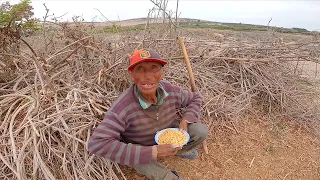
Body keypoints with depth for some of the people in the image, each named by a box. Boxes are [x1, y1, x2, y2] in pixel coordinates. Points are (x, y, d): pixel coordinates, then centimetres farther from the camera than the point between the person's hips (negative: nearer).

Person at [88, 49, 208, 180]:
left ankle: (178, 150, 17)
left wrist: (186, 119, -24)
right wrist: (151, 153, -41)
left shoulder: (170, 91, -23)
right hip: (140, 150, -3)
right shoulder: (123, 106, -37)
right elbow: (97, 144, -42)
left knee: (201, 131, -13)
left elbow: (195, 99, -2)